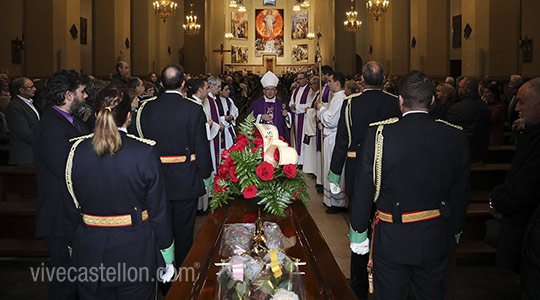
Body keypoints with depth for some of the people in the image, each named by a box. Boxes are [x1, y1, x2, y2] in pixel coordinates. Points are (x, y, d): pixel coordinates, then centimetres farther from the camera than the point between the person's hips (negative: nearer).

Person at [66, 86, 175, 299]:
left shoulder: (77, 149, -7)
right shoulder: (145, 152, -16)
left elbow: (71, 205, 1)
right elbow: (158, 210, -10)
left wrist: (71, 246, 14)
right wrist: (167, 257, 1)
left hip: (89, 255, 3)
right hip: (135, 254, -2)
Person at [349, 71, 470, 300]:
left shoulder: (379, 134, -15)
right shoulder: (455, 137, -6)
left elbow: (364, 189, -9)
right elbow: (460, 193, 3)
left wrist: (358, 231, 3)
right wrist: (454, 232, 17)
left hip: (391, 239, -2)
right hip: (436, 240, 3)